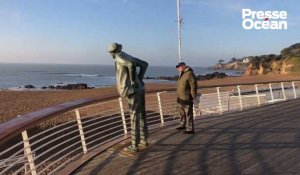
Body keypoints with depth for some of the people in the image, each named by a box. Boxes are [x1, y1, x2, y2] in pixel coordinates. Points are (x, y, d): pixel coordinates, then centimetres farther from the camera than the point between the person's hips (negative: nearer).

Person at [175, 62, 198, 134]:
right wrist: (178, 96, 23)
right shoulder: (181, 74, 14)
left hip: (187, 98, -10)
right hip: (181, 98, 10)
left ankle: (190, 129, 1)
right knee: (182, 112, 21)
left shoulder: (189, 74, -15)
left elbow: (194, 86, -19)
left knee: (188, 114, -5)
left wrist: (194, 97, -20)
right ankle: (183, 125, 37)